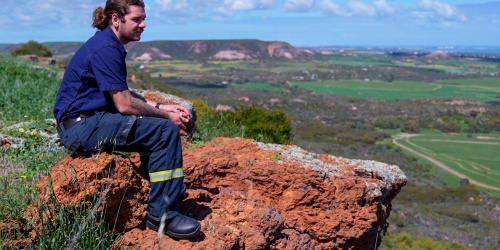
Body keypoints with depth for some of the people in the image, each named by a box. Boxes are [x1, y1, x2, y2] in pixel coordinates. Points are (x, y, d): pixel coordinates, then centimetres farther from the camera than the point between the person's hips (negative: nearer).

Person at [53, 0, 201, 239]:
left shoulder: (110, 45, 13)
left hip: (89, 121, 10)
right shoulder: (105, 48, -18)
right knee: (166, 131, -18)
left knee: (159, 124, 19)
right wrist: (166, 115, -9)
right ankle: (161, 214, -14)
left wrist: (161, 107, 7)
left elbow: (123, 94, 17)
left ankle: (168, 191, 29)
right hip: (82, 126, -10)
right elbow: (124, 104, -21)